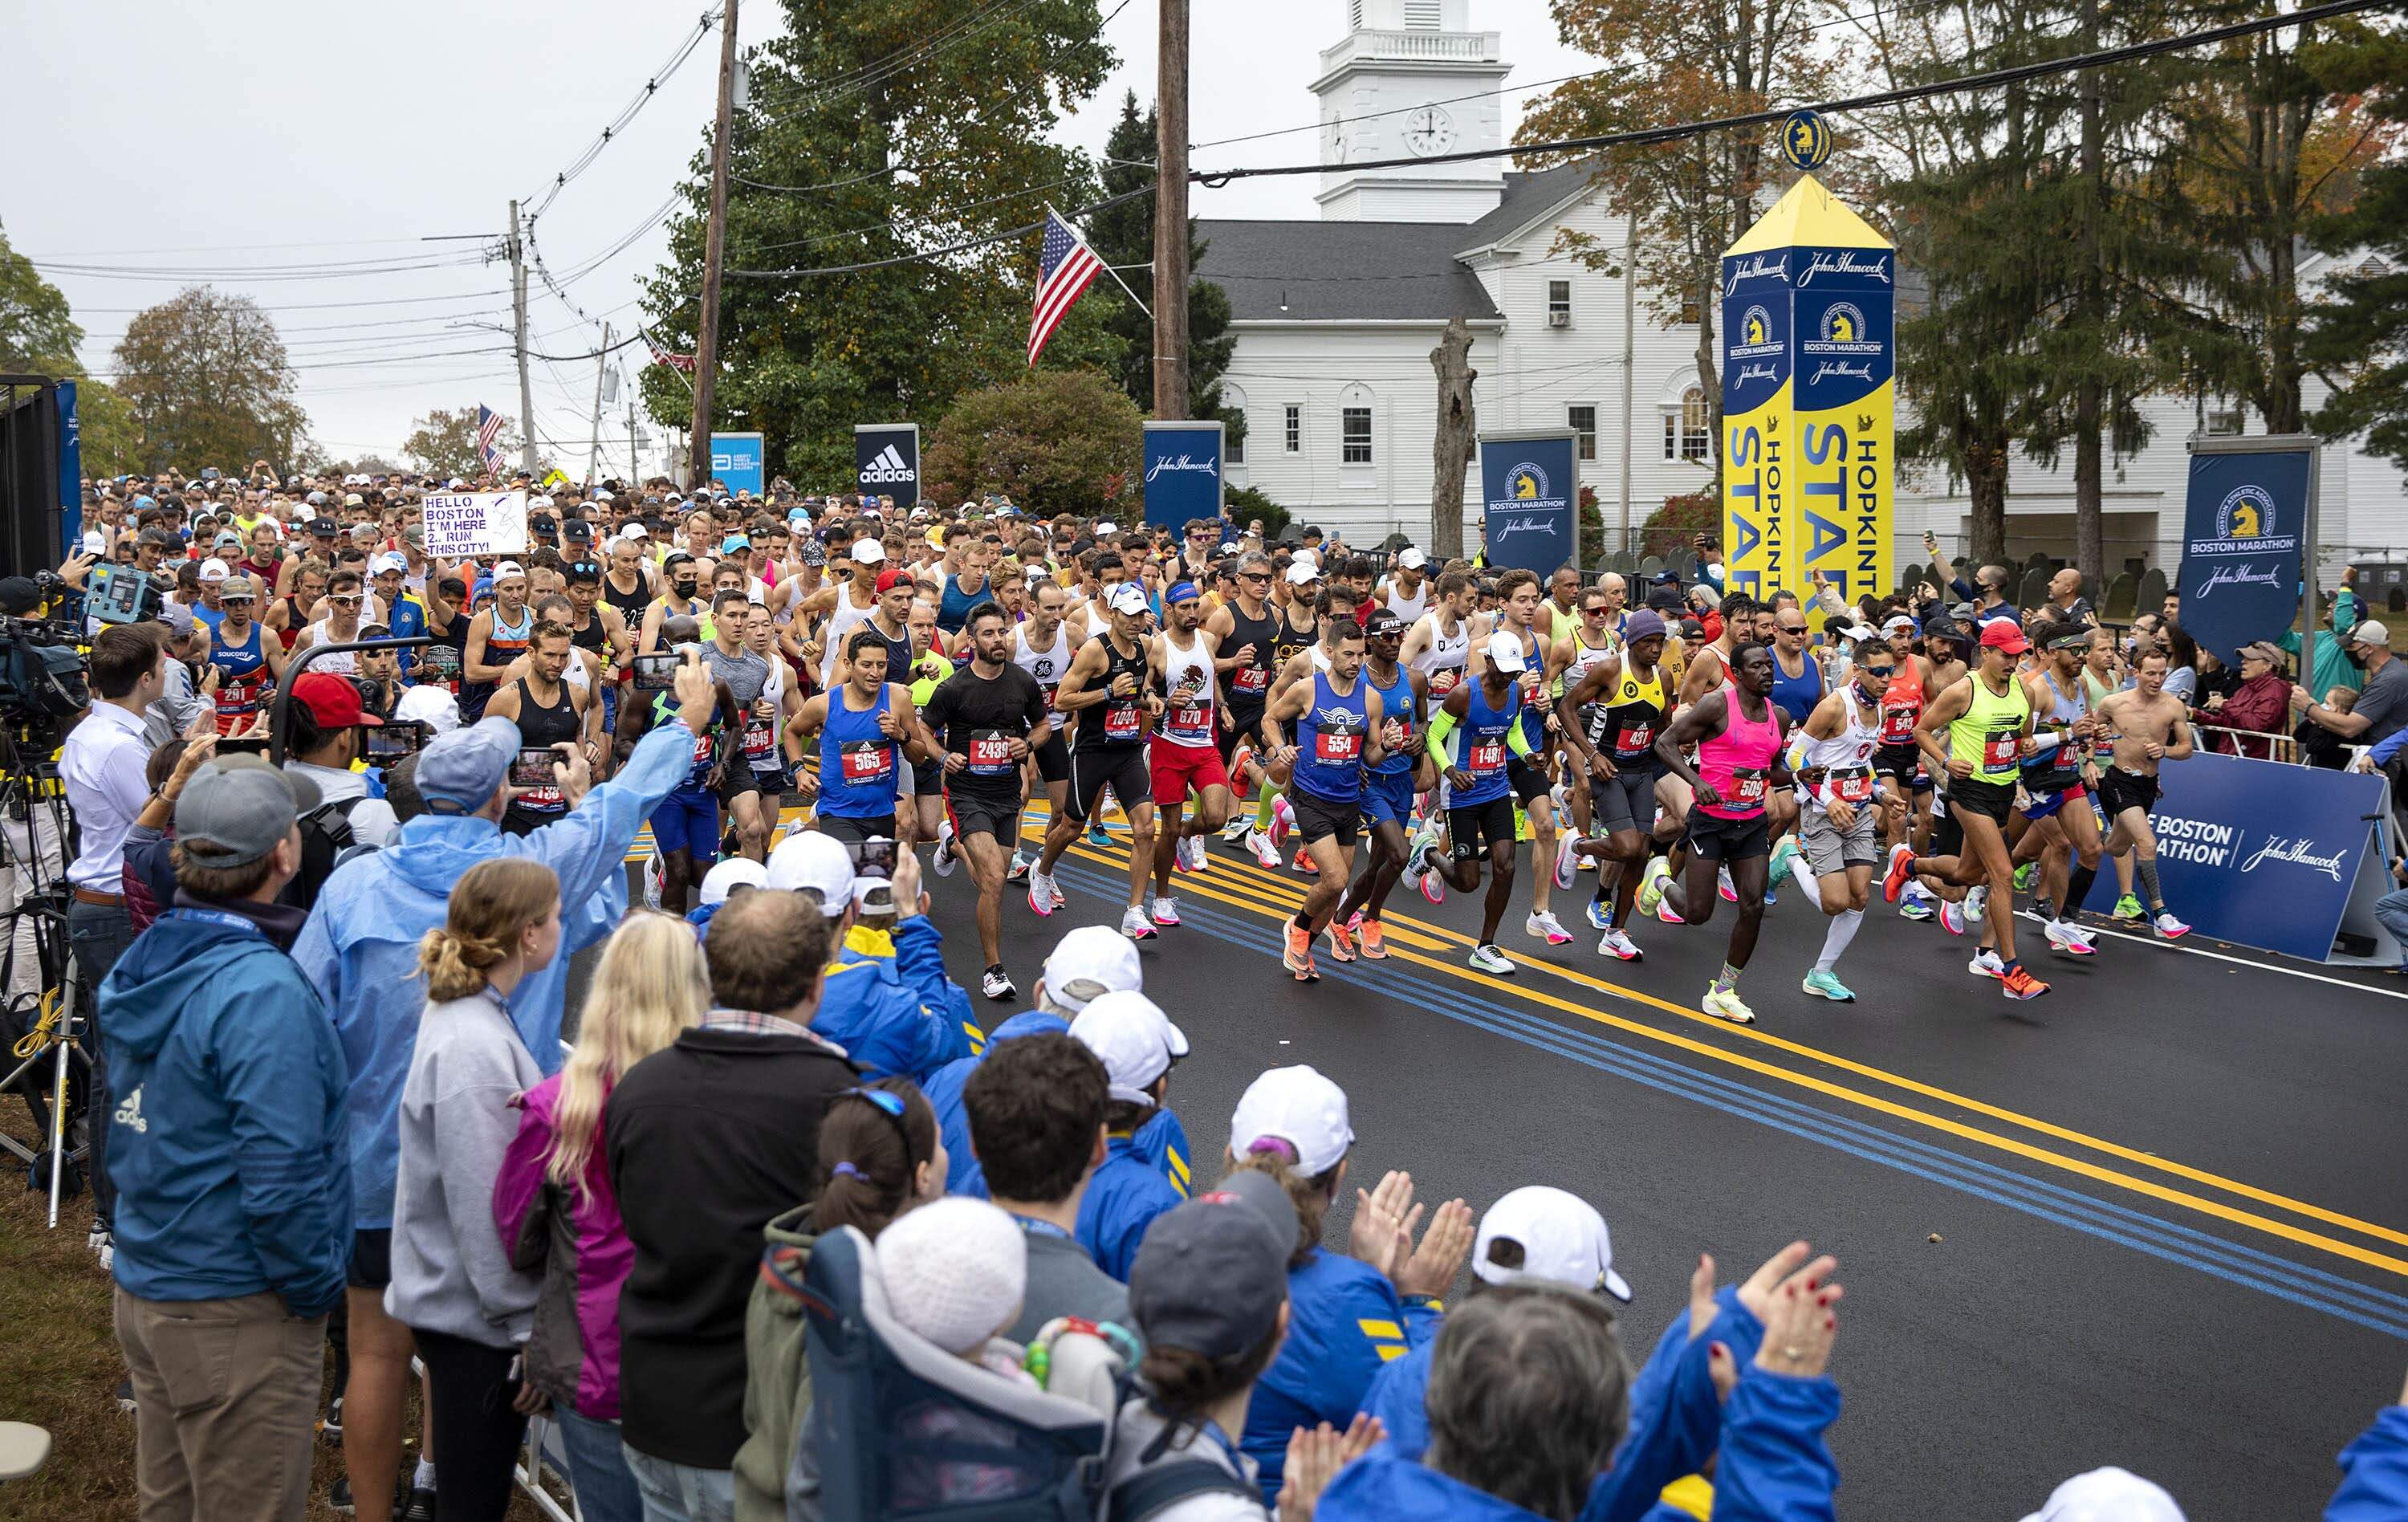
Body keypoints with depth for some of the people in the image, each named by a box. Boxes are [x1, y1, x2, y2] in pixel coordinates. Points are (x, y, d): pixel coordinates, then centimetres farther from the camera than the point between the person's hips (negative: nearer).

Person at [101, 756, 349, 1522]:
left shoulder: (142, 965, 4)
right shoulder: (263, 992, -23)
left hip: (142, 1287, 9)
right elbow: (280, 1178, -25)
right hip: (235, 1314, -9)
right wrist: (317, 1291, -13)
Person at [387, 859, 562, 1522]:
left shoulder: (459, 1015, 7)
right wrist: (529, 1329, -17)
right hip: (476, 1318, -10)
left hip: (452, 1305, 10)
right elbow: (485, 1212, -23)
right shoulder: (473, 1049, -24)